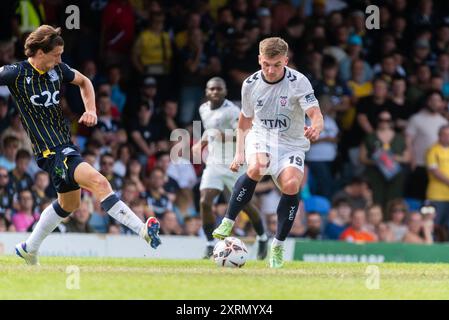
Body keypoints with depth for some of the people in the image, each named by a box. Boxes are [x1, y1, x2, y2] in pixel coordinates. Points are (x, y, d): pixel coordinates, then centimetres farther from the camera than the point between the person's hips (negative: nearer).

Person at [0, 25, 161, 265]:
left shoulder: (58, 70, 4)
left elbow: (84, 82, 22)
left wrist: (91, 111, 8)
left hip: (65, 144, 9)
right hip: (50, 151, -9)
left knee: (69, 203, 25)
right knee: (98, 182, -26)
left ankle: (29, 249, 40)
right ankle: (143, 231, -34)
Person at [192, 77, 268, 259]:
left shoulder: (231, 111, -15)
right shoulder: (204, 109, 7)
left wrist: (227, 137, -40)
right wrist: (201, 143, 15)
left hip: (233, 163, -5)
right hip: (214, 163, 5)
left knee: (244, 203, 5)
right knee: (204, 202, -12)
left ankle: (262, 239, 29)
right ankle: (211, 245, -2)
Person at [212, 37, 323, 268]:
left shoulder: (299, 82, -15)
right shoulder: (250, 84, -5)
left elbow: (315, 114, -26)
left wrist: (315, 128, -49)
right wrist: (239, 152, 10)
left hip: (292, 144, -1)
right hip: (260, 138, 1)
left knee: (291, 184, -28)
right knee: (256, 167, -34)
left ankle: (278, 246, -9)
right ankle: (228, 222, -20)